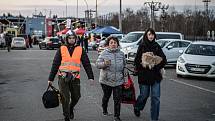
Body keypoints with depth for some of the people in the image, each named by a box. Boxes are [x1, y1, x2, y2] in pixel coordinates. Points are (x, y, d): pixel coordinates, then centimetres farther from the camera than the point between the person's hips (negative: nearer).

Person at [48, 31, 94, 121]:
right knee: (65, 98, -1)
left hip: (75, 78, 1)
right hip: (63, 77, -1)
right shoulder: (61, 49, 5)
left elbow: (87, 64, 8)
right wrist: (51, 78, 6)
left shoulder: (80, 50, 7)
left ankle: (71, 109, 39)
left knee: (76, 97, 9)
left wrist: (90, 76, 2)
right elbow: (55, 64, 7)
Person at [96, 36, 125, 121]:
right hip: (106, 80, -1)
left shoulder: (121, 54, 5)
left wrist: (122, 74, 17)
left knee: (117, 99, -2)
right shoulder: (104, 53, -5)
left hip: (118, 81, 1)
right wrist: (104, 64, -28)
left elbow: (124, 65, 20)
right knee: (106, 96, 17)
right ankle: (104, 110, 42)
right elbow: (97, 64, -10)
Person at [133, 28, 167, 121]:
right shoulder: (142, 46, -3)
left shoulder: (157, 46, 5)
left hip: (156, 75, 2)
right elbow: (137, 61, -5)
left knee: (156, 97, 1)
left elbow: (163, 59, 2)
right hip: (144, 75, -2)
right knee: (144, 95, 10)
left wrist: (157, 67, -11)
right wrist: (144, 66, -17)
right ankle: (137, 107, 42)